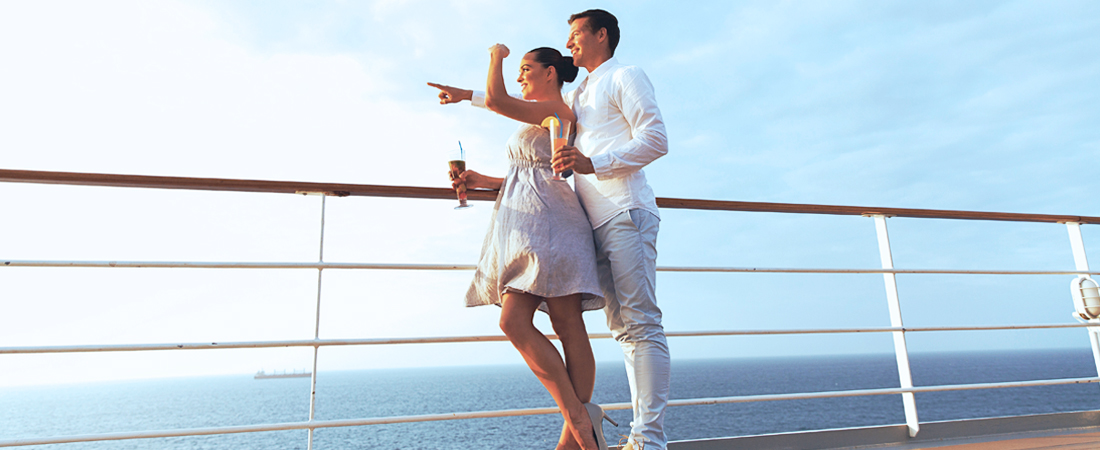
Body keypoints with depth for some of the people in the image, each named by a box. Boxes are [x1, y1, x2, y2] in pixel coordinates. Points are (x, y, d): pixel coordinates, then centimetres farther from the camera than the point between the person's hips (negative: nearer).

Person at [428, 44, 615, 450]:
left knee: (568, 327, -9)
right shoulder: (539, 121, 29)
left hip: (547, 222, -9)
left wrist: (496, 56, 7)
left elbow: (495, 99, -11)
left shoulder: (556, 110, 0)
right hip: (525, 227, 9)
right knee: (514, 323, -1)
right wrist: (481, 181, 19)